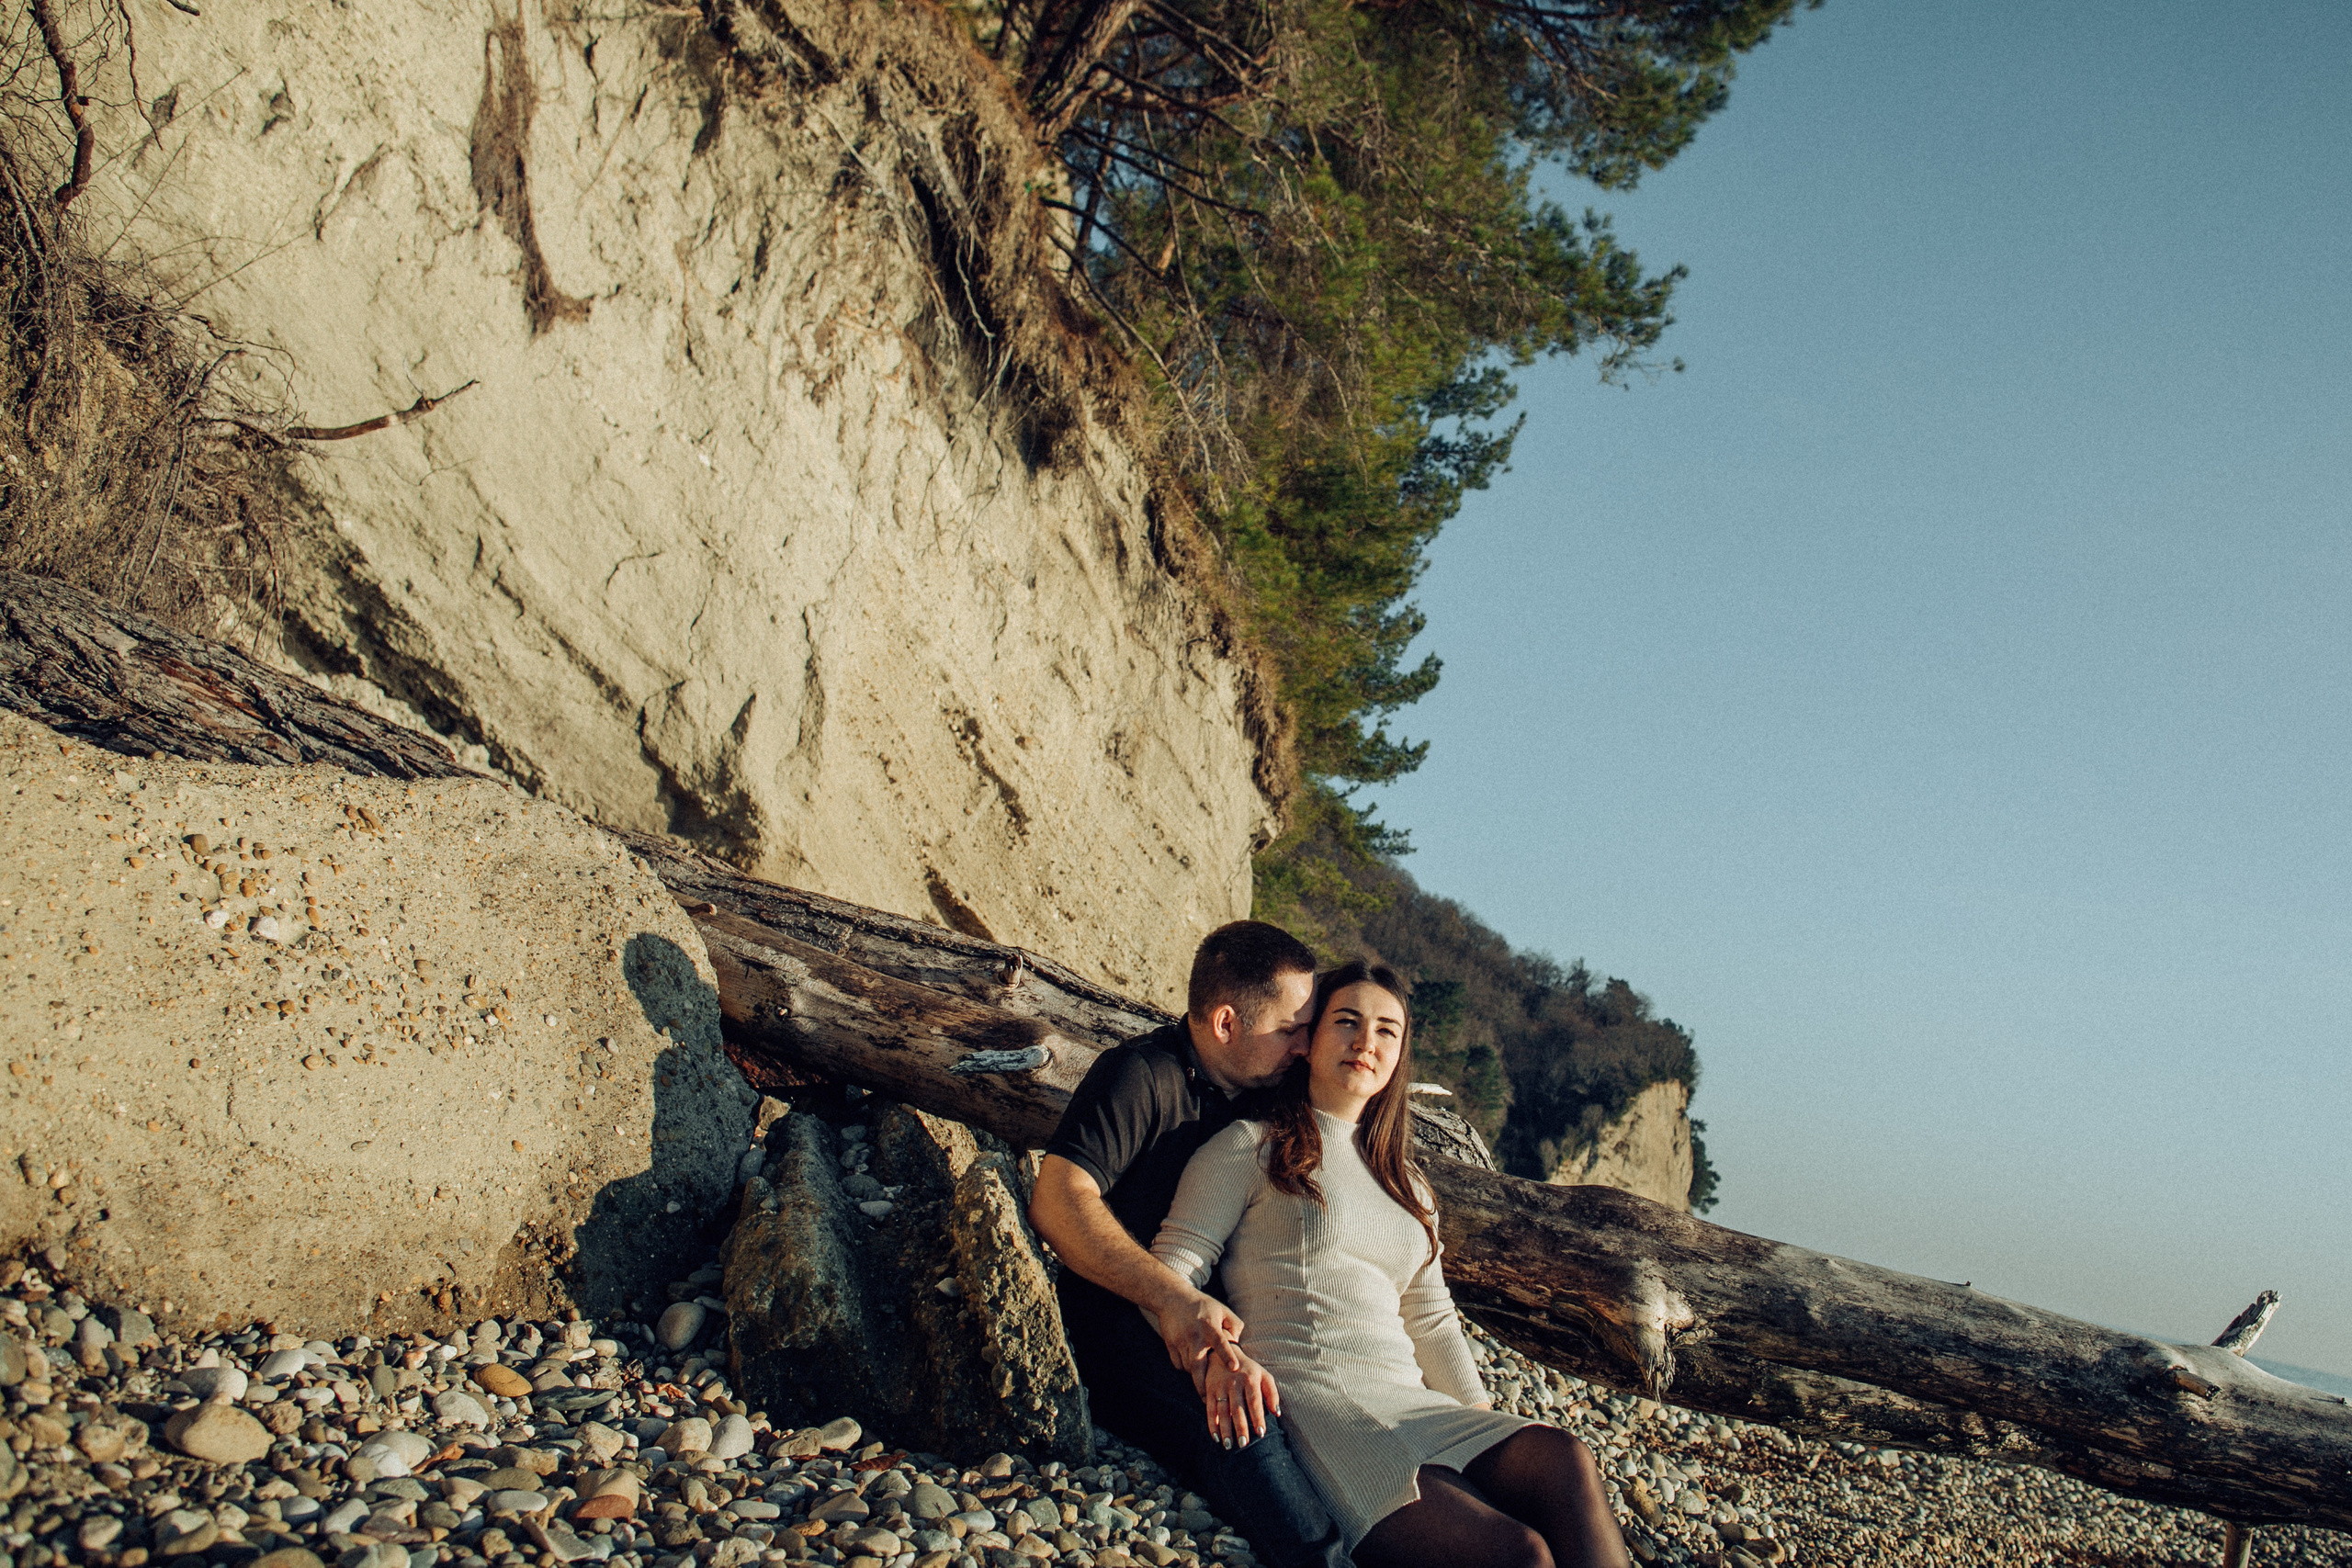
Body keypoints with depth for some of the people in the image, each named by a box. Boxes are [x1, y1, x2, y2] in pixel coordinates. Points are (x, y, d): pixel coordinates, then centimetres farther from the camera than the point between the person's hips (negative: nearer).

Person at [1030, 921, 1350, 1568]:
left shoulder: (1261, 1094, 17)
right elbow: (1057, 1201, -18)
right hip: (1123, 1316, -7)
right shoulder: (1140, 1074, -6)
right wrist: (1170, 1297, -28)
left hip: (1215, 1313, 7)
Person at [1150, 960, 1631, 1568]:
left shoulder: (1408, 1187, 28)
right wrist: (1217, 1356, -21)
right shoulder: (1251, 1147, 8)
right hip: (1300, 1399, -6)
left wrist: (1485, 1425, 11)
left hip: (1409, 1404, 6)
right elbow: (1170, 1269, -1)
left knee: (1565, 1462, -26)